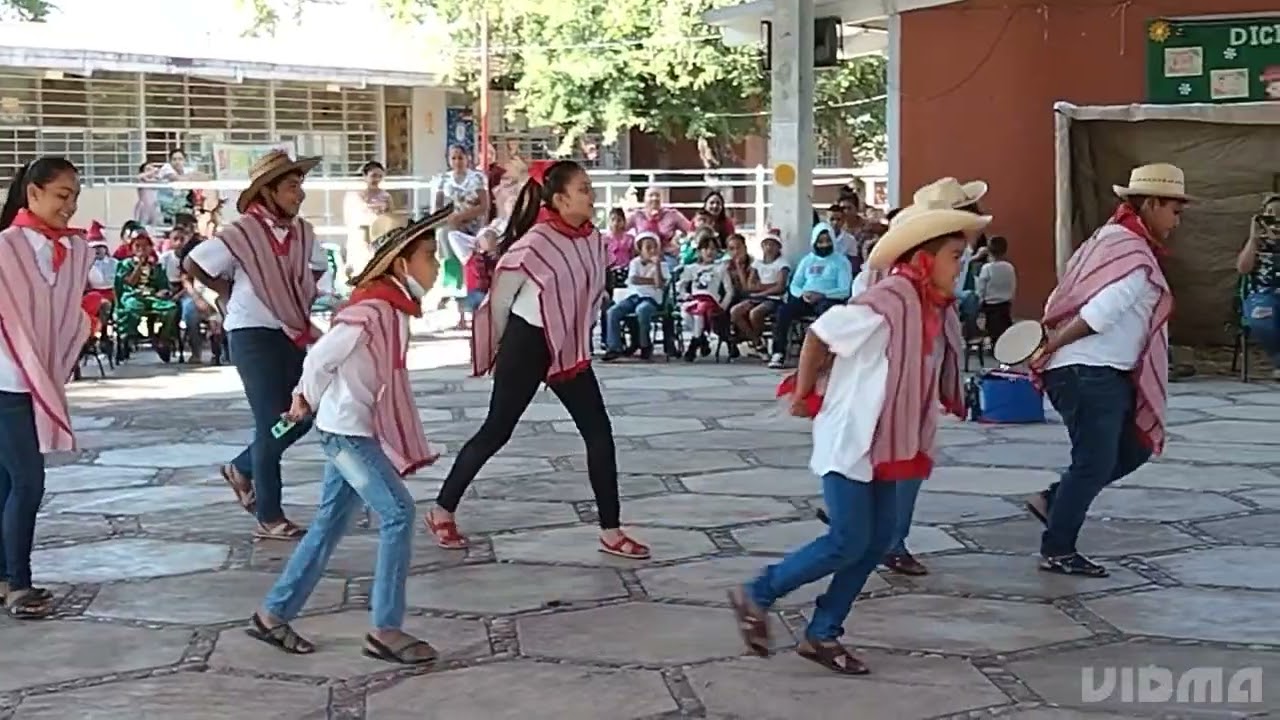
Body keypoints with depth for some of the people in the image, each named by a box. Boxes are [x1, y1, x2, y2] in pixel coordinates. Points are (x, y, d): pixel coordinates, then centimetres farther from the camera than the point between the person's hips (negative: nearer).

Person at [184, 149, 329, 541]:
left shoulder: (303, 232, 3)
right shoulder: (241, 234, -15)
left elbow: (317, 269, 23)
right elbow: (193, 264, -7)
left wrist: (298, 301, 8)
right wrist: (233, 294, 0)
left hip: (293, 334, 7)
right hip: (253, 335, -7)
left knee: (303, 414, 8)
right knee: (272, 423, -5)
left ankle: (242, 468, 31)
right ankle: (269, 518, 6)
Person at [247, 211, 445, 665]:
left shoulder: (393, 307, 8)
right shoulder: (371, 310, -21)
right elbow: (320, 359, -18)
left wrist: (306, 400, 14)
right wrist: (308, 400, 1)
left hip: (360, 430, 9)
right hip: (346, 429, -9)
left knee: (330, 525, 12)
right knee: (398, 513, -11)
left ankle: (274, 614, 21)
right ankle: (384, 630, -7)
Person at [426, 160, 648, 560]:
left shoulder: (592, 241, -1)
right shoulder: (534, 244, -21)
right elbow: (499, 299, -11)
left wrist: (579, 339, 15)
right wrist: (498, 351, 0)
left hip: (570, 349, 7)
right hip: (528, 345, -7)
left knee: (600, 433, 2)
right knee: (496, 432, 3)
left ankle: (611, 531, 9)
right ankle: (442, 510, 20)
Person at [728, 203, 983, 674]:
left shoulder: (937, 313, 3)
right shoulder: (885, 305, -22)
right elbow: (818, 335, -16)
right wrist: (803, 395, -6)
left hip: (883, 443, 9)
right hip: (848, 439, -9)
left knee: (879, 538, 8)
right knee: (848, 542, -7)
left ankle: (822, 635, 18)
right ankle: (756, 597, 11)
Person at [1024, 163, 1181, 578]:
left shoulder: (1113, 239, 16)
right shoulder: (1135, 258, -18)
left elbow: (1063, 300, 14)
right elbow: (1097, 316, -24)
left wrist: (1049, 350, 8)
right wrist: (1048, 350, -15)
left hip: (1106, 374, 10)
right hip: (1089, 374, -10)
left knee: (1134, 449, 17)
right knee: (1094, 463, -2)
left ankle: (1053, 500, 21)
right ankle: (1057, 551, 8)